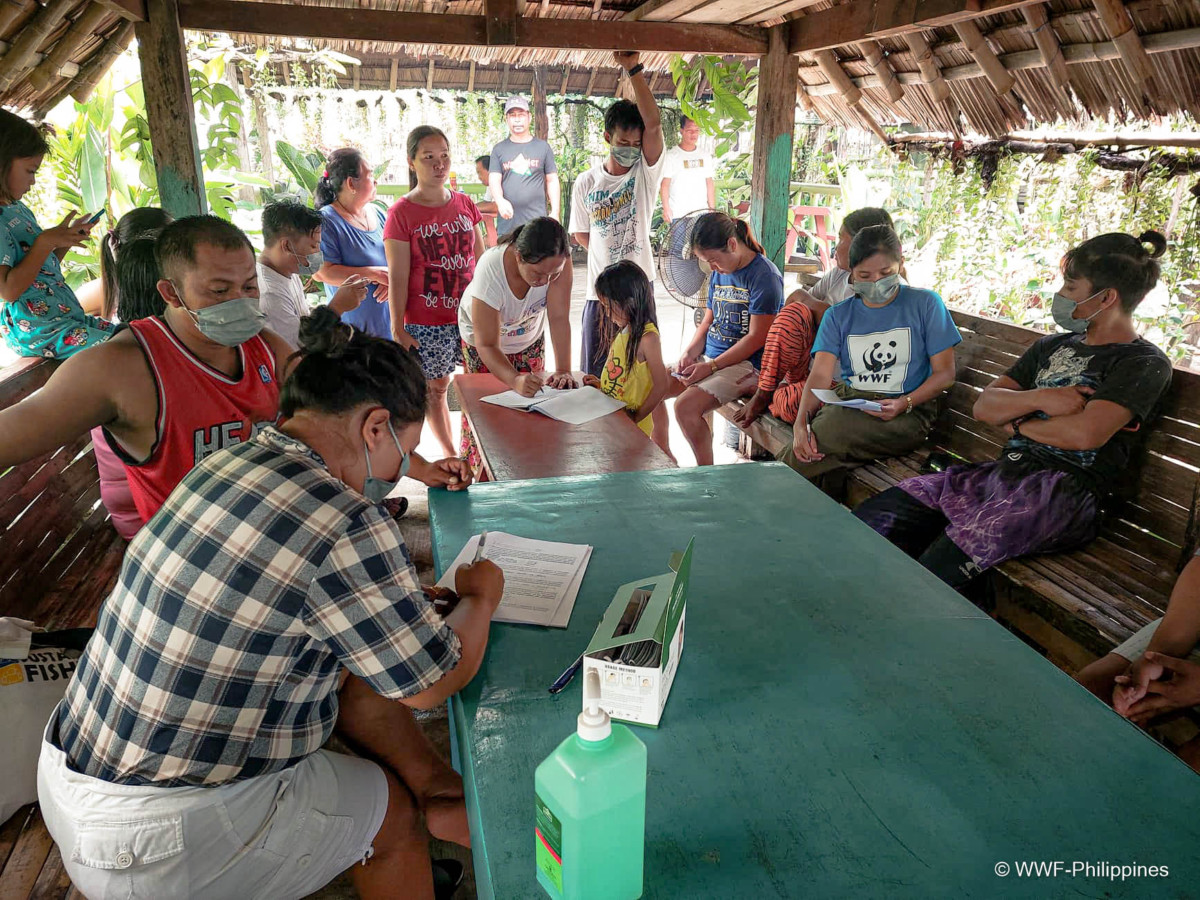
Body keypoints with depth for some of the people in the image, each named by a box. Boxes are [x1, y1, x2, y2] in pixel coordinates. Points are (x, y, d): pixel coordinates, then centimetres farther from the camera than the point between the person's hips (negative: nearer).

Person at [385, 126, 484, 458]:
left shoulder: (464, 204, 5)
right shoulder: (401, 213, -7)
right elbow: (397, 278, -8)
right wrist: (398, 329, -9)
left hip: (470, 316, 4)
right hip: (427, 324, -3)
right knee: (436, 388, 9)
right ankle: (450, 454, 26)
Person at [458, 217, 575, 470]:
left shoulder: (558, 261, -34)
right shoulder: (490, 272, -40)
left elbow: (559, 318, -31)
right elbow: (487, 345, -37)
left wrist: (563, 371, -41)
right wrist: (515, 380, -54)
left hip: (529, 339, 3)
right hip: (483, 341, -3)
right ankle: (477, 472, 23)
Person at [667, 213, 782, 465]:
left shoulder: (764, 275, -14)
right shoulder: (719, 273, 11)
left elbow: (756, 338, -18)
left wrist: (711, 367, -19)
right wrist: (689, 354, 0)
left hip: (746, 364, -9)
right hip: (708, 357, 9)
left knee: (686, 406, -28)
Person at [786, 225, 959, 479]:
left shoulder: (925, 304, 6)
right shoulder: (838, 315, 13)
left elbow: (944, 373, 3)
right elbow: (821, 375, -1)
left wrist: (905, 403, -16)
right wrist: (801, 423, -20)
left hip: (907, 413, -2)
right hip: (848, 402, 3)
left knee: (834, 425, -35)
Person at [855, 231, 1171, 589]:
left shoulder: (1145, 363, 1)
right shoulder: (1054, 345, 23)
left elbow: (1085, 433, -16)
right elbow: (984, 406, 14)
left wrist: (1019, 423, 1)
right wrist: (1040, 399, -5)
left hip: (1066, 490, -7)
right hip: (1007, 470, 7)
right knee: (873, 518, -15)